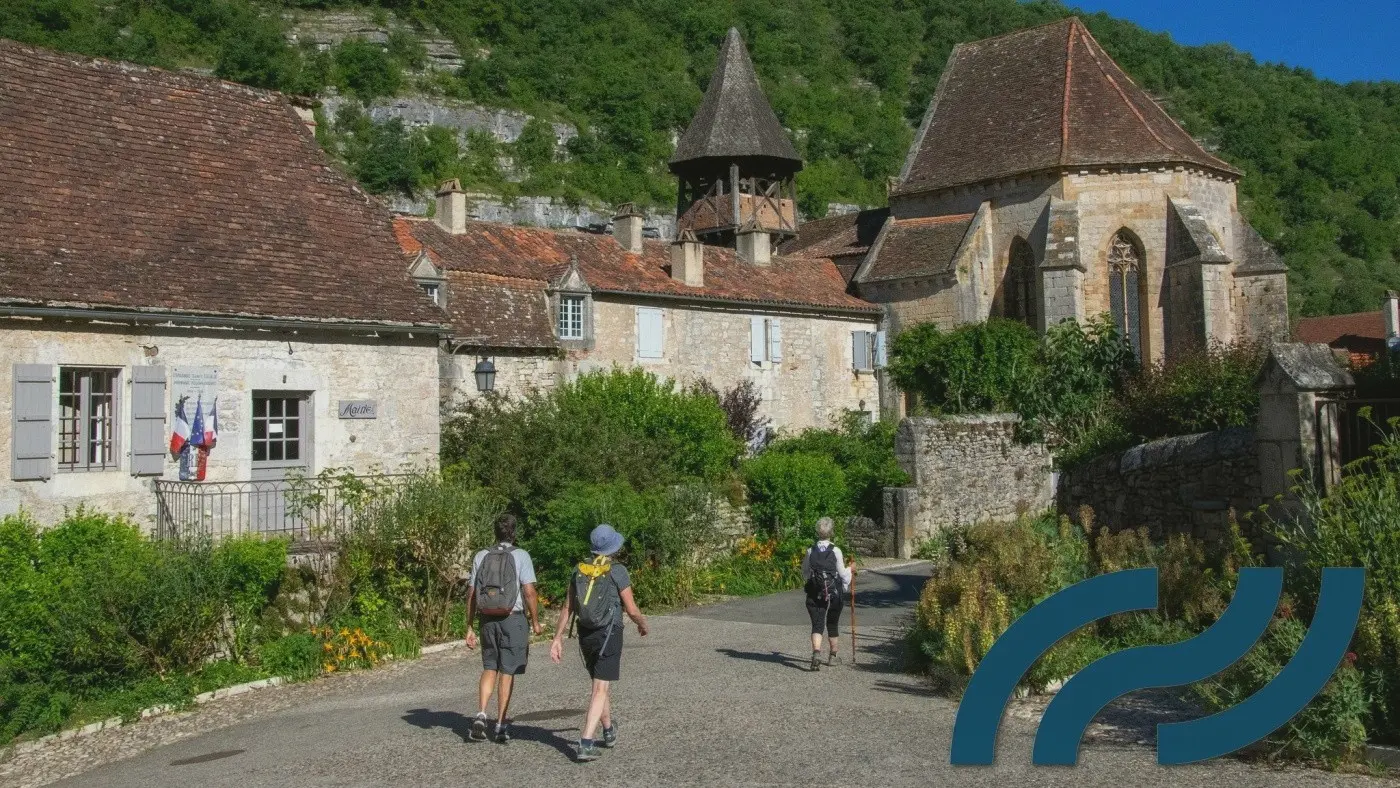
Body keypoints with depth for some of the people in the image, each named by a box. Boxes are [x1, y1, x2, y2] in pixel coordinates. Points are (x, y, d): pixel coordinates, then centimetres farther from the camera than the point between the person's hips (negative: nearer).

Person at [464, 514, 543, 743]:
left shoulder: (481, 556, 5)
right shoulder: (521, 556, -5)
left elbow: (472, 594, 4)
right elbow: (529, 592, -10)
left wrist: (469, 627, 9)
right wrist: (535, 622, 0)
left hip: (488, 619, 3)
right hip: (513, 619, -3)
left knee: (489, 668, 16)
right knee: (507, 672, 4)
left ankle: (481, 715, 0)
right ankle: (501, 724, 7)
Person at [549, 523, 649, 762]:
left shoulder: (579, 570, 3)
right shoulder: (618, 572, -10)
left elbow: (567, 608, 2)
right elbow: (631, 609, -7)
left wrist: (558, 638, 6)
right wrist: (643, 625, 13)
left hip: (585, 635, 5)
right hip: (609, 634, -5)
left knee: (601, 682, 22)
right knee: (600, 689, -5)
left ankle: (609, 731, 39)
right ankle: (585, 744, -15)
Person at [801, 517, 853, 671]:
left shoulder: (810, 551, -2)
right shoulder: (836, 551, -8)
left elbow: (805, 574, 6)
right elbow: (842, 573, -2)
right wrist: (849, 568, 18)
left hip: (814, 594, 0)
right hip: (834, 594, 0)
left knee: (817, 625, -3)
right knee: (832, 625, 17)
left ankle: (816, 653, -28)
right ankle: (832, 656, 32)